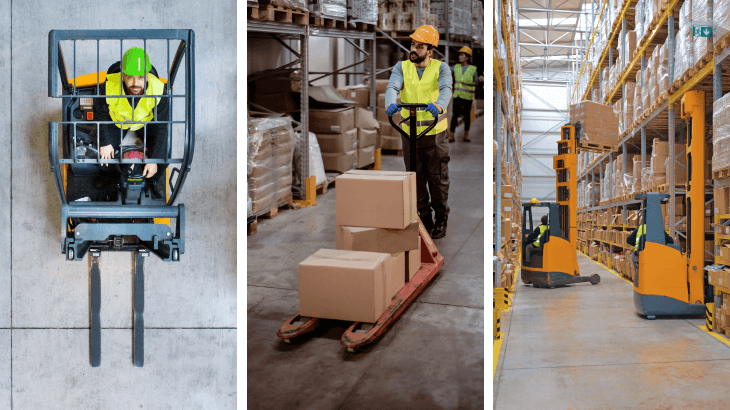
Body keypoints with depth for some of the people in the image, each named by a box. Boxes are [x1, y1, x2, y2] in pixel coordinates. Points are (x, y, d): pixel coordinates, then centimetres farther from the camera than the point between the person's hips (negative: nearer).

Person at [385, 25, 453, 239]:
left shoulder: (441, 68, -1)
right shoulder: (402, 67, 4)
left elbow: (446, 89, -21)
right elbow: (392, 87, -14)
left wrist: (439, 105, -44)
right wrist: (391, 103, -38)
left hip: (435, 132, -2)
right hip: (409, 131, 2)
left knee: (438, 177, 5)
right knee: (416, 177, 7)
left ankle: (441, 219, 21)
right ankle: (424, 219, 21)